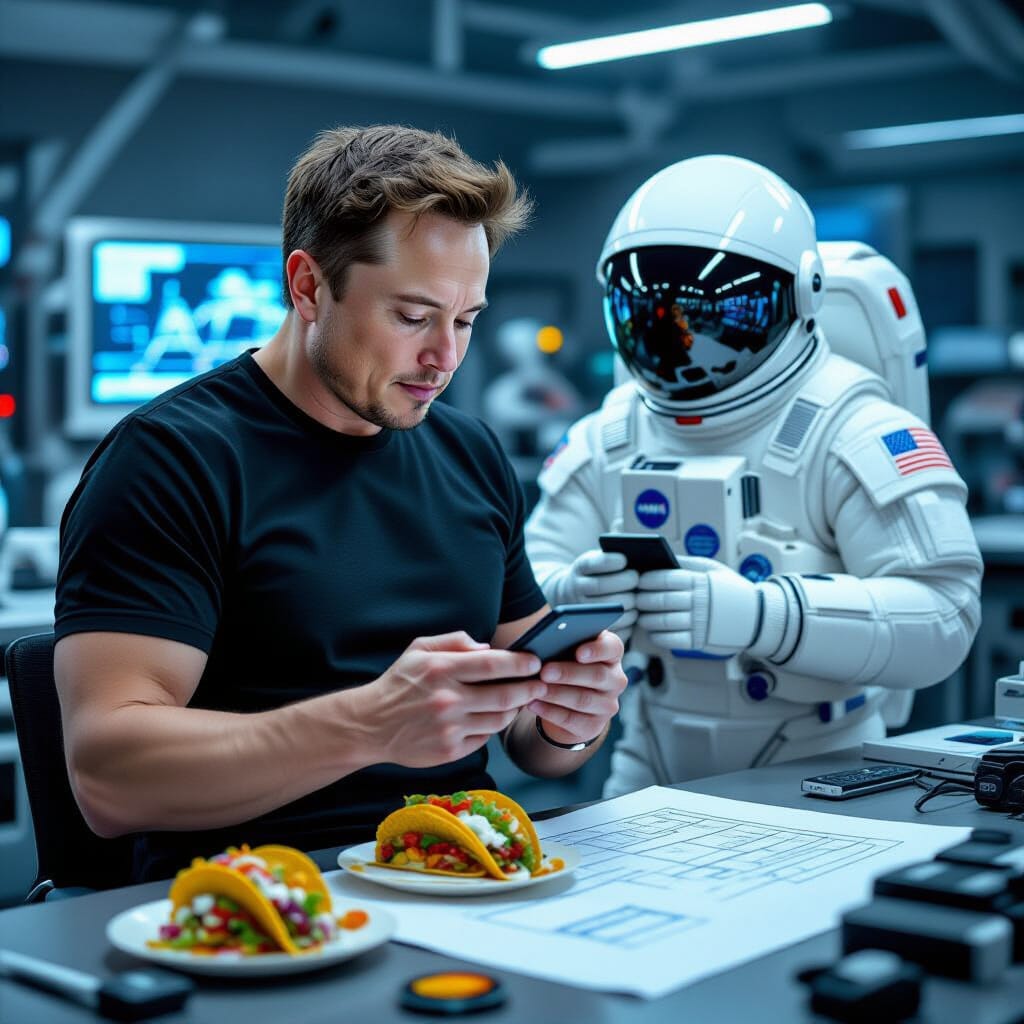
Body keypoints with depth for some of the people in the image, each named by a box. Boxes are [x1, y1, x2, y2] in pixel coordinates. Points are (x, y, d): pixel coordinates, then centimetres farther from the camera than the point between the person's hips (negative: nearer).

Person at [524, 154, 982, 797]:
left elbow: (943, 616, -19)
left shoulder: (852, 433, -11)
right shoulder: (608, 438, 5)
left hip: (818, 773, -3)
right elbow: (526, 579, 2)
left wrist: (759, 613, -33)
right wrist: (570, 596, -22)